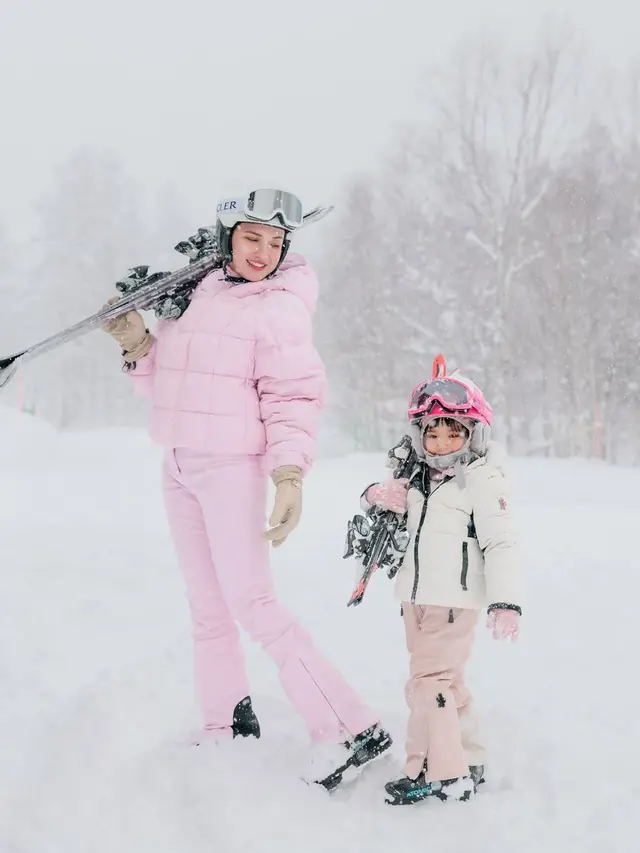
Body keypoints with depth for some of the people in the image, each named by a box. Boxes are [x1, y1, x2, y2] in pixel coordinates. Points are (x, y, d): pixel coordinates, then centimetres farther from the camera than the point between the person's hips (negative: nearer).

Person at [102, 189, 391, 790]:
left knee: (252, 605, -13)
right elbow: (166, 380, 19)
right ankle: (228, 723, 26)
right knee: (207, 606, 13)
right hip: (178, 469, 7)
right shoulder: (195, 295, 11)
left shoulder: (280, 308, -8)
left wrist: (290, 475, -24)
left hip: (232, 466, -7)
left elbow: (294, 399, -13)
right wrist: (137, 343, 1)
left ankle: (349, 729, -10)